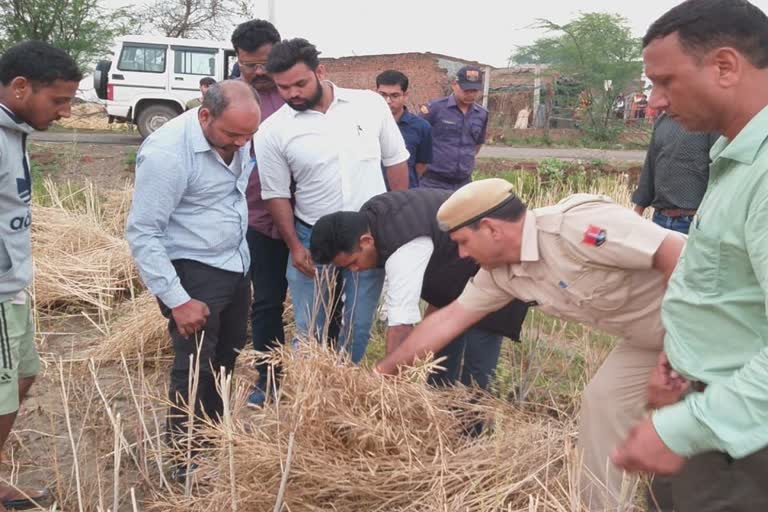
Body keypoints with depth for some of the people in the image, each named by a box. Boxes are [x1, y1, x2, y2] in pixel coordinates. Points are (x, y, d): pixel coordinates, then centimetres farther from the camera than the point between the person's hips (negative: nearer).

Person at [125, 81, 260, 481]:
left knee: (227, 354, 22)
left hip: (234, 267, 8)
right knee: (196, 366, 1)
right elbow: (142, 233, -22)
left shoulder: (236, 137, -2)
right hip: (192, 272, -8)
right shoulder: (166, 152, -25)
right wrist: (177, 300, -23)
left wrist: (243, 261, 16)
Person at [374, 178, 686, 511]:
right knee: (602, 403, 8)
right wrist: (381, 372, 7)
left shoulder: (576, 226, -31)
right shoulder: (501, 273, -4)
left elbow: (680, 254, -32)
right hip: (650, 336, 8)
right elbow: (448, 319, 4)